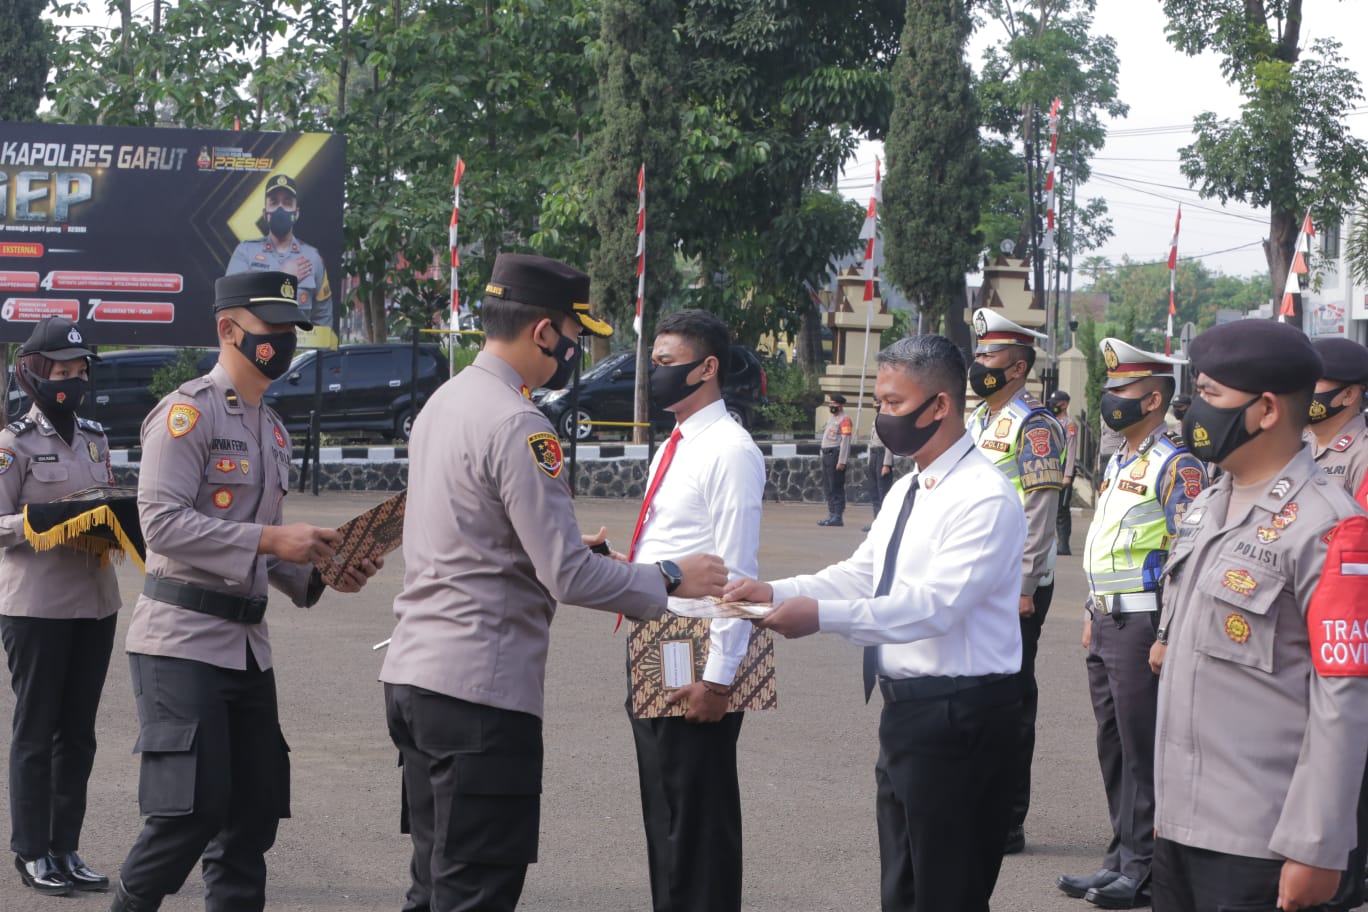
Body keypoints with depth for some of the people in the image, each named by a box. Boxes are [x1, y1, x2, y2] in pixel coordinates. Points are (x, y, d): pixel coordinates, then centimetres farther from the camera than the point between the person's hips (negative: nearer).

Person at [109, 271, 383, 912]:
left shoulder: (272, 429, 17)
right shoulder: (188, 411, -9)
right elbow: (162, 521, -19)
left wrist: (319, 573, 6)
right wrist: (272, 540, -22)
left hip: (247, 643, 9)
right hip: (182, 640, -8)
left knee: (253, 813, 8)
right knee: (192, 811, -12)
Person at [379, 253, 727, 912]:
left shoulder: (442, 403, 13)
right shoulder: (517, 426, -16)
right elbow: (569, 578, -18)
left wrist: (584, 556, 20)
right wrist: (671, 580, -6)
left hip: (414, 675, 9)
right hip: (482, 691, -9)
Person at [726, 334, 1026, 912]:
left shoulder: (984, 497, -17)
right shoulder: (906, 492, 15)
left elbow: (935, 605, -26)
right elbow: (861, 576, 13)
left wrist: (822, 615, -32)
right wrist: (777, 592, -3)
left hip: (959, 717, -10)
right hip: (906, 709, 10)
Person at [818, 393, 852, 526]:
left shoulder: (844, 419, -10)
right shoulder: (831, 418, 20)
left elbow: (845, 441, -16)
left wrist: (842, 461, -22)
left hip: (836, 455, -10)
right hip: (827, 455, 10)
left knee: (836, 488, -9)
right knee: (828, 487, 12)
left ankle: (838, 517, -8)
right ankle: (831, 515, 17)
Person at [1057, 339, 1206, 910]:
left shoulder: (1175, 468, -13)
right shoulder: (1118, 464, 17)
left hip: (1143, 626, -9)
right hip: (1108, 625, 9)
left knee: (1143, 752, -4)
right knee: (1113, 747, 12)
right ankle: (1120, 861, 20)